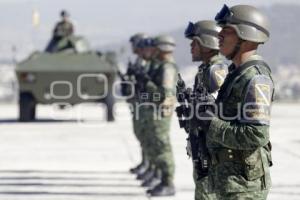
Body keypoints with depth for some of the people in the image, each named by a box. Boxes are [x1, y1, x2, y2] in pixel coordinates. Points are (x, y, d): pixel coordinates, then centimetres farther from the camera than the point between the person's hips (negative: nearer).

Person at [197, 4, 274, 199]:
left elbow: (257, 136, -25)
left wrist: (213, 126, -18)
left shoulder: (255, 78, -18)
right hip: (231, 178, 10)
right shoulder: (238, 73, 14)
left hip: (244, 183, -10)